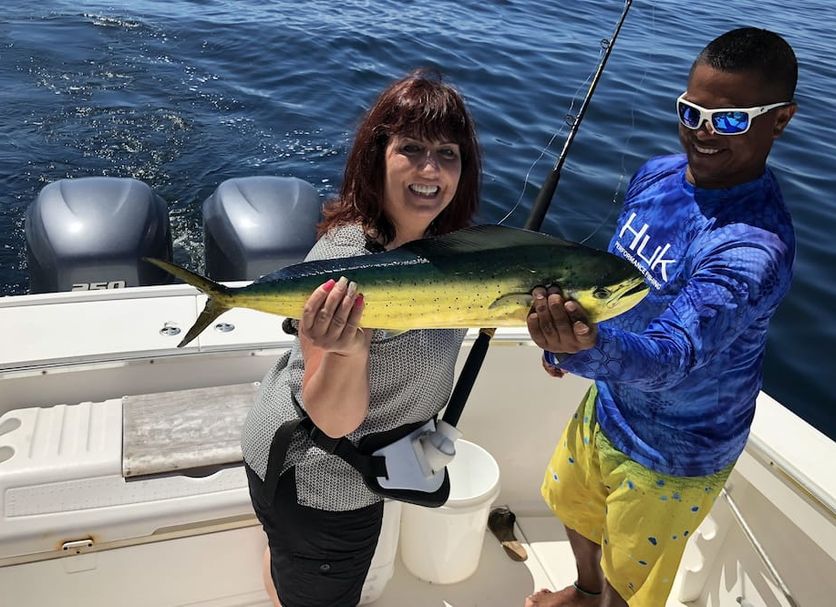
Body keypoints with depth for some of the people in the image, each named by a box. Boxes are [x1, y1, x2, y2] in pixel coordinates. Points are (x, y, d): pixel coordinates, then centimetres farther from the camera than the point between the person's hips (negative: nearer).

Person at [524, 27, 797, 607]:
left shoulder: (755, 248, -33)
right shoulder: (658, 174, -10)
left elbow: (672, 356, -45)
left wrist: (588, 347, -63)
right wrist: (565, 328, 6)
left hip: (672, 455, -7)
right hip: (606, 406, 8)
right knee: (575, 505, 32)